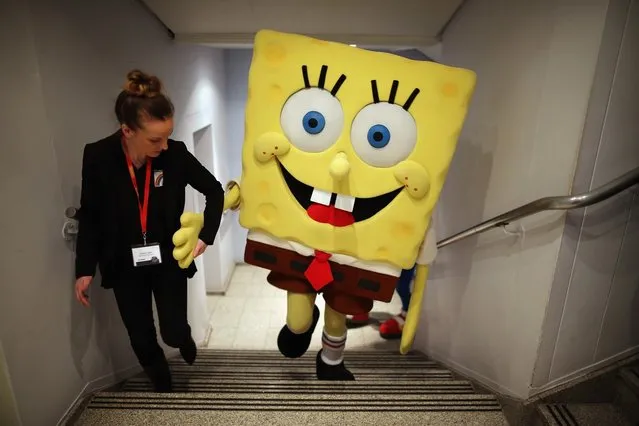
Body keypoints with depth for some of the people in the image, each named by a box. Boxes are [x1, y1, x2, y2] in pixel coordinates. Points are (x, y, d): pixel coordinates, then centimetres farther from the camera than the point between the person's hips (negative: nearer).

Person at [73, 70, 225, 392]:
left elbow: (215, 190, -5)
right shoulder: (97, 156, -17)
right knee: (142, 341, 10)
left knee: (174, 333, 2)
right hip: (125, 266, 1)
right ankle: (164, 390, 39)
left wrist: (206, 235, -12)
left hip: (169, 259, 0)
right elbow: (89, 215, -5)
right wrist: (85, 268, -4)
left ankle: (184, 338, 42)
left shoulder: (176, 153, -18)